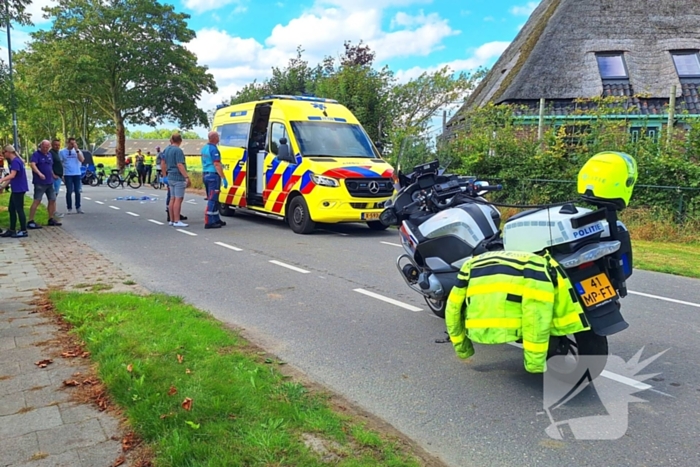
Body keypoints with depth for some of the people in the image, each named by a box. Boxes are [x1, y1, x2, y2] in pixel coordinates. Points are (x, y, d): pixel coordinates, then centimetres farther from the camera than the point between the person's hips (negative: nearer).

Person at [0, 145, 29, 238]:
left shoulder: (15, 161, -16)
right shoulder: (12, 161, 15)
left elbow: (12, 175, -29)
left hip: (19, 189, -10)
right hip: (16, 189, 10)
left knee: (19, 209, -4)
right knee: (11, 209, 13)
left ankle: (24, 231, 2)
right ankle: (12, 230, 19)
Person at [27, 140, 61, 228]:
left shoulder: (49, 155, 14)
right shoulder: (36, 154, -9)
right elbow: (32, 164, -26)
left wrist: (53, 175, 26)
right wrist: (39, 173, -39)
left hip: (50, 182, 8)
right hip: (40, 183, -8)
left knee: (52, 200, 10)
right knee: (37, 201, -11)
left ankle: (51, 219, 22)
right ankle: (30, 221, -10)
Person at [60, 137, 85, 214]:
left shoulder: (77, 151, 6)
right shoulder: (62, 152, 1)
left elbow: (82, 160, -9)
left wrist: (77, 150, -14)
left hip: (77, 174, 2)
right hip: (67, 175, -2)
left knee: (77, 191, 5)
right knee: (69, 191, -1)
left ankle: (78, 208, 11)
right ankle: (69, 208, 7)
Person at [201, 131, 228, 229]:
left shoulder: (204, 148, 14)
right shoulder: (213, 149, -15)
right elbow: (217, 165, -20)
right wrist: (224, 178, -20)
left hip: (206, 175, 10)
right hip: (213, 175, -10)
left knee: (213, 199, 15)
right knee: (212, 200, -7)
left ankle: (216, 219, 21)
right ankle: (208, 222, -8)